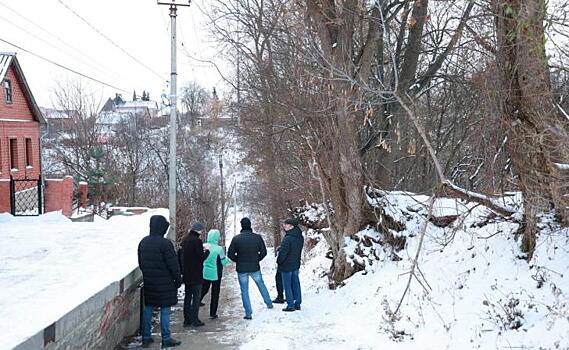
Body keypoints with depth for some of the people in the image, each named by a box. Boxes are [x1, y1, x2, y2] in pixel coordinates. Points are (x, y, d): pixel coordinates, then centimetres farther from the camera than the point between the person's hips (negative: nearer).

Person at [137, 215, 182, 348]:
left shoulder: (143, 242, 5)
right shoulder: (165, 243, -18)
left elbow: (140, 262, 15)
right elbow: (173, 265, -16)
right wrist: (178, 279, -5)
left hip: (148, 281, 6)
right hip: (164, 282, -6)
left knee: (147, 307, 13)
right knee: (165, 308, 1)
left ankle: (146, 337, 17)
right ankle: (166, 338, 4)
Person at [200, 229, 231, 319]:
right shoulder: (219, 249, -18)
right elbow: (223, 262, -8)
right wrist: (228, 259, 11)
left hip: (204, 273, 4)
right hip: (215, 274, -4)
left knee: (202, 291, 20)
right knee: (215, 293, 9)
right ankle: (213, 313, 14)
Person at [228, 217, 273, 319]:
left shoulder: (236, 239, -11)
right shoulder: (258, 237, -7)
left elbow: (230, 254, -7)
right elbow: (263, 252, -1)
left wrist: (238, 260, 9)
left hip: (241, 269, -1)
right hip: (255, 268, 1)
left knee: (244, 291, 8)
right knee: (261, 284, 25)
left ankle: (248, 314, 9)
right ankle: (269, 304, 33)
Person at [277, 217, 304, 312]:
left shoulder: (287, 239, -24)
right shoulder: (300, 238, 2)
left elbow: (282, 253, -21)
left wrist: (279, 261, -5)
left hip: (286, 266, -8)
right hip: (296, 265, 8)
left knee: (287, 286, 2)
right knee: (296, 284, 14)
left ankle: (290, 305, 5)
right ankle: (297, 304, 20)